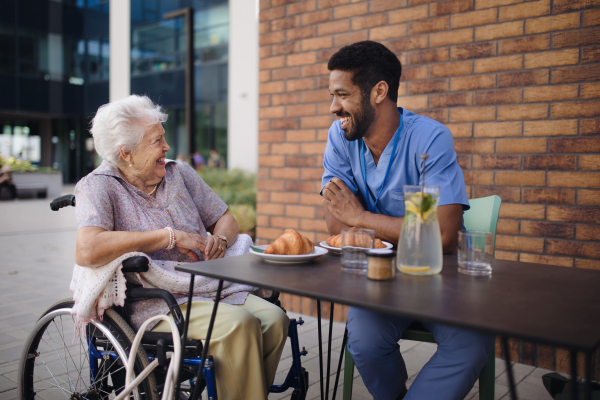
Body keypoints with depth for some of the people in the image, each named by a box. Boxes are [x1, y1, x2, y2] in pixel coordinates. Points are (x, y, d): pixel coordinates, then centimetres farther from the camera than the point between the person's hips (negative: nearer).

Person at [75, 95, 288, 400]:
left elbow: (225, 219, 20)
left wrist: (219, 238, -7)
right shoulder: (97, 188, -3)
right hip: (154, 303, -5)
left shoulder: (179, 173, 14)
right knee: (238, 324, -29)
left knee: (275, 319, -19)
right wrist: (171, 236, -18)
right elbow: (87, 251, -23)